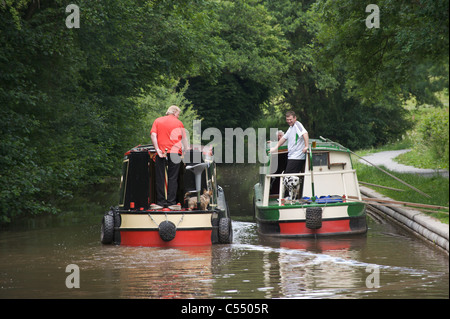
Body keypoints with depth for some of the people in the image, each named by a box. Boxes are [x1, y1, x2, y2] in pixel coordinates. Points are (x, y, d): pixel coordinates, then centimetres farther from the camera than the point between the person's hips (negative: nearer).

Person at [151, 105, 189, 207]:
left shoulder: (158, 121, 11)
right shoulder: (178, 123, 7)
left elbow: (153, 135, -3)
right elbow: (184, 139, 4)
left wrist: (157, 150, -7)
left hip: (161, 153, 1)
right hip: (175, 152, -1)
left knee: (160, 178, 6)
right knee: (173, 178, 3)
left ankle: (161, 201, 4)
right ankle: (171, 201, 0)